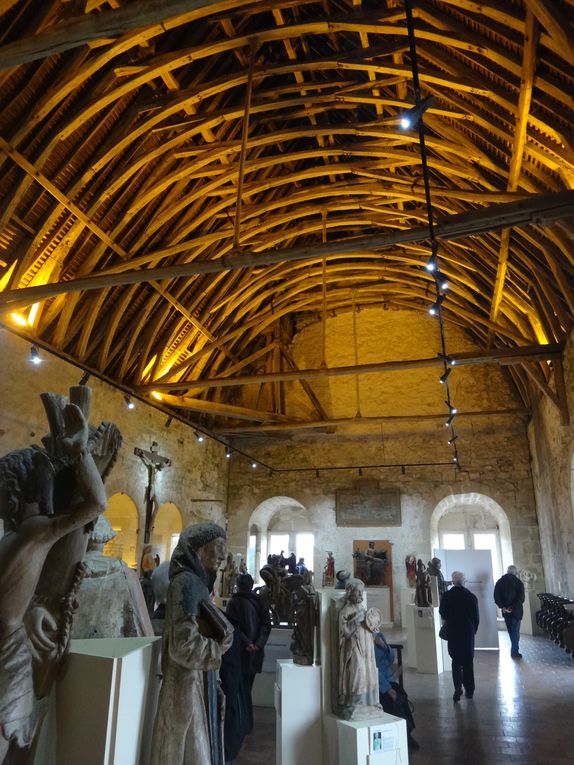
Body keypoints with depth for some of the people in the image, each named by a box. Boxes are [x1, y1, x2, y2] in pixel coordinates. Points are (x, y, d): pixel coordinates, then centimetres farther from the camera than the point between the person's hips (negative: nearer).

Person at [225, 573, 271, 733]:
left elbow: (233, 626, -20)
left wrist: (246, 643, -16)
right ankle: (248, 724, 26)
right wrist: (258, 643, -7)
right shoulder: (260, 602, 3)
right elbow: (267, 625, -1)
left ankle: (245, 725, 12)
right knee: (247, 687, 17)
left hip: (243, 651, -5)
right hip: (257, 652, 5)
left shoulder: (235, 602, -11)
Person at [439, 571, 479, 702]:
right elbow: (476, 617, -3)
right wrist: (473, 630, 12)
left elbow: (442, 614, -3)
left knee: (456, 661, 10)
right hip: (468, 632, 1)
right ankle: (469, 690, 19)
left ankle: (458, 688, -2)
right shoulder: (471, 596, -9)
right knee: (468, 661, 14)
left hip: (453, 633, -1)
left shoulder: (447, 596, -11)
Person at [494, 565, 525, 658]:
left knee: (511, 631, 16)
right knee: (515, 631, 5)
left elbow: (496, 596, -5)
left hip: (505, 611, 3)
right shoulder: (518, 582, -7)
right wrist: (512, 607, -16)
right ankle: (514, 652, 4)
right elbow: (521, 598, -17)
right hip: (516, 611, -3)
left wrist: (502, 607, -8)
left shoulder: (499, 582, 3)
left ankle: (514, 649, 25)